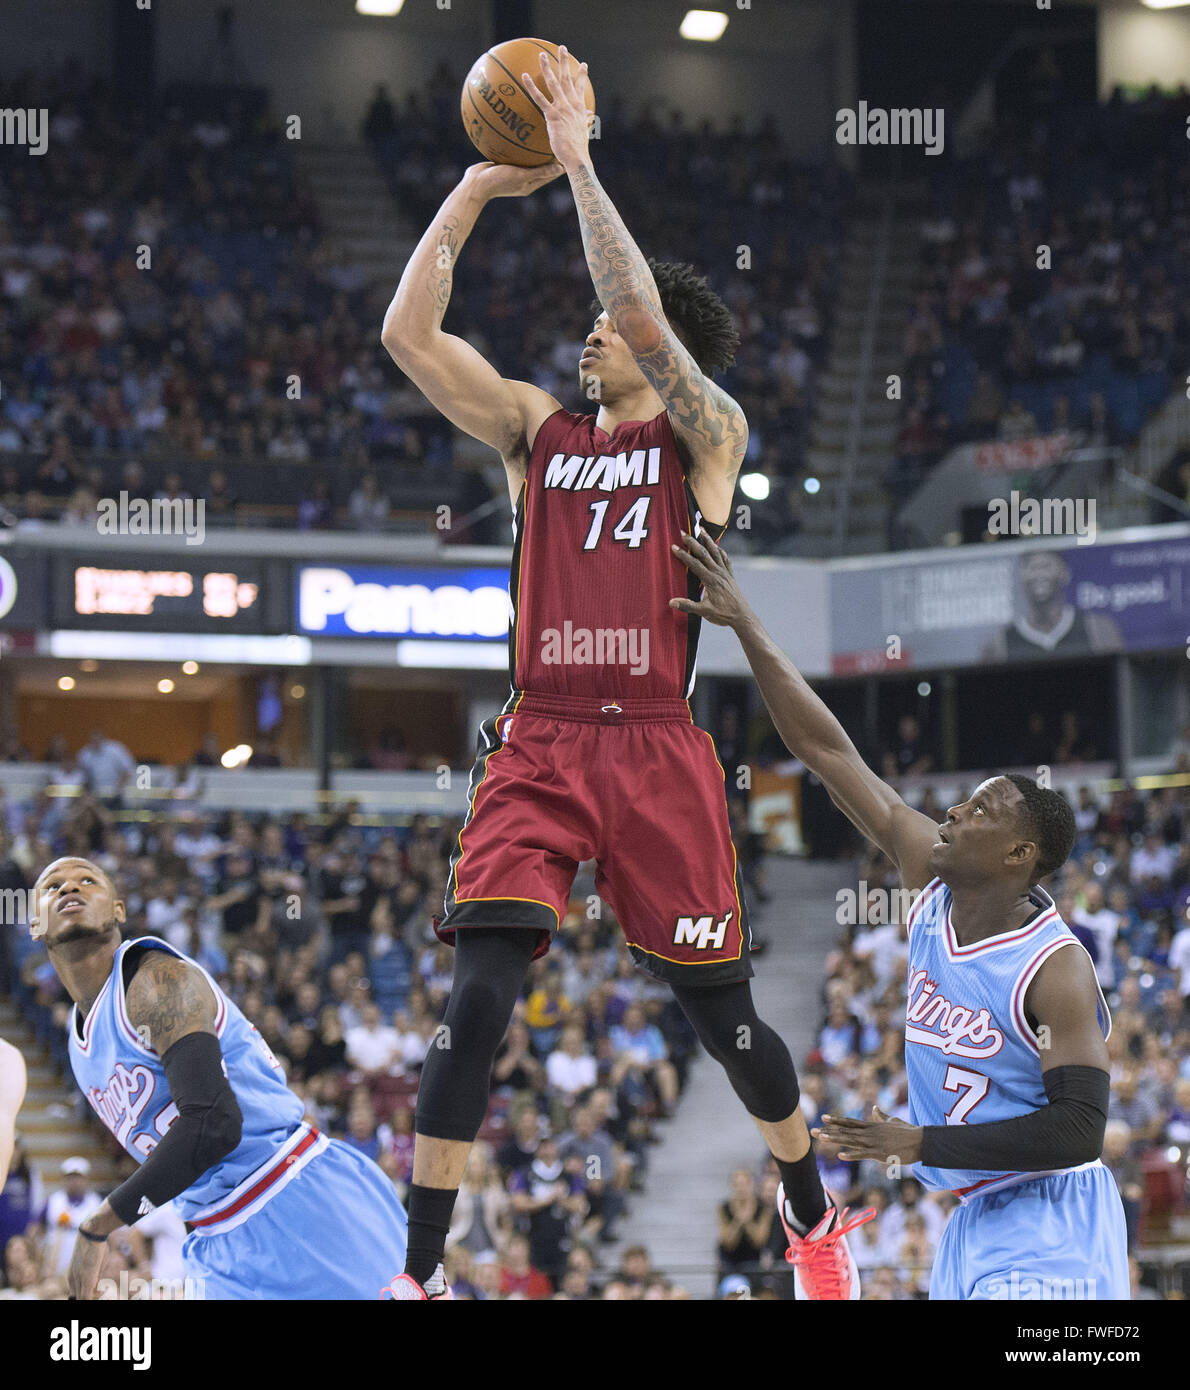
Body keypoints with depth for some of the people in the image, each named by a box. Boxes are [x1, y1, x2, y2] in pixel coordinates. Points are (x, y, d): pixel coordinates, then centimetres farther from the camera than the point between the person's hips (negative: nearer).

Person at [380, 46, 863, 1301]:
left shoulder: (706, 435, 4)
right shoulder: (539, 431, 14)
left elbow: (645, 316, -14)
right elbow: (406, 332, 5)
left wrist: (577, 163, -12)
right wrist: (476, 191, 2)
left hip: (655, 749, -2)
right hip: (535, 748, 2)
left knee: (720, 1011, 6)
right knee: (479, 999, -14)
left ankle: (813, 1220, 32)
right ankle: (416, 1275, -11)